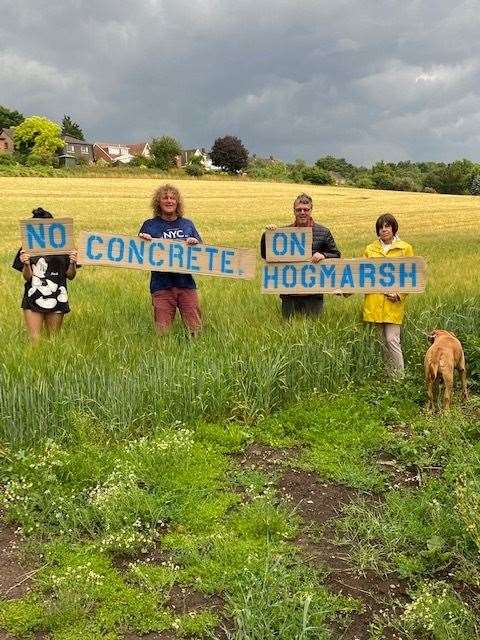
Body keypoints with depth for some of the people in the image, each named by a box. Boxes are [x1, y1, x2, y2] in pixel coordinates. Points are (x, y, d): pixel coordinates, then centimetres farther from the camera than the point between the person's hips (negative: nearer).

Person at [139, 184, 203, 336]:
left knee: (196, 329, 0)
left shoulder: (187, 224, 13)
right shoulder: (149, 225, 6)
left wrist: (195, 243, -7)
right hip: (161, 286, -2)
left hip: (186, 284, 2)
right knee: (162, 332, -2)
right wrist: (143, 241, -17)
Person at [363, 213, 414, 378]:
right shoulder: (370, 249, 12)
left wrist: (399, 294, -8)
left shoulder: (405, 248, 6)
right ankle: (388, 375, 17)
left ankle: (399, 377, 0)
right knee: (381, 341, 7)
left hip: (393, 302, -3)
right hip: (374, 301, 3)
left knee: (392, 339, -10)